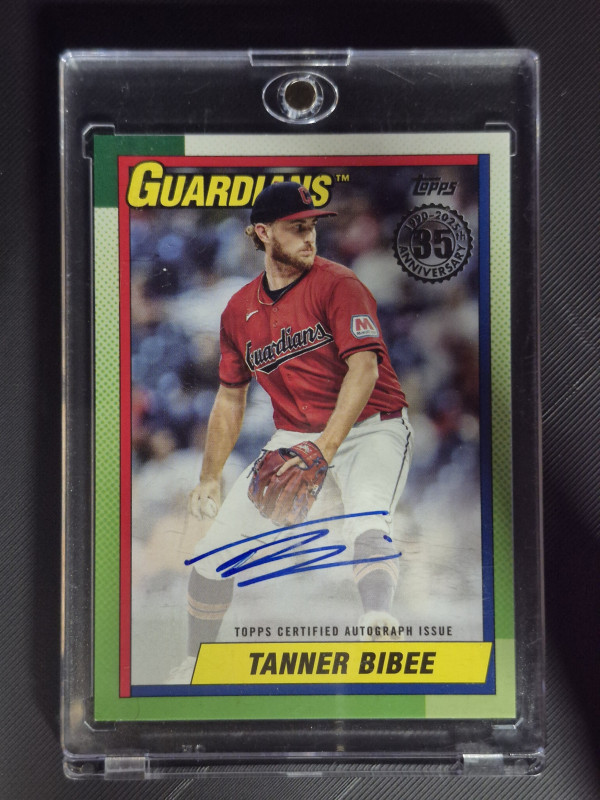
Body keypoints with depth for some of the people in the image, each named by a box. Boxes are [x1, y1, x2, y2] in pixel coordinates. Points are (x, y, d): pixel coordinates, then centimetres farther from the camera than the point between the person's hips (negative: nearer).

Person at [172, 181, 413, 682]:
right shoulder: (239, 310, 5)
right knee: (215, 549, 0)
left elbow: (364, 368, -21)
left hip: (369, 429, -3)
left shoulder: (337, 284, -10)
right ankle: (197, 665, 20)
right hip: (294, 436, 4)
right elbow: (231, 398, 14)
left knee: (367, 520, -35)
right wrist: (210, 478, 10)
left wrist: (326, 447, -33)